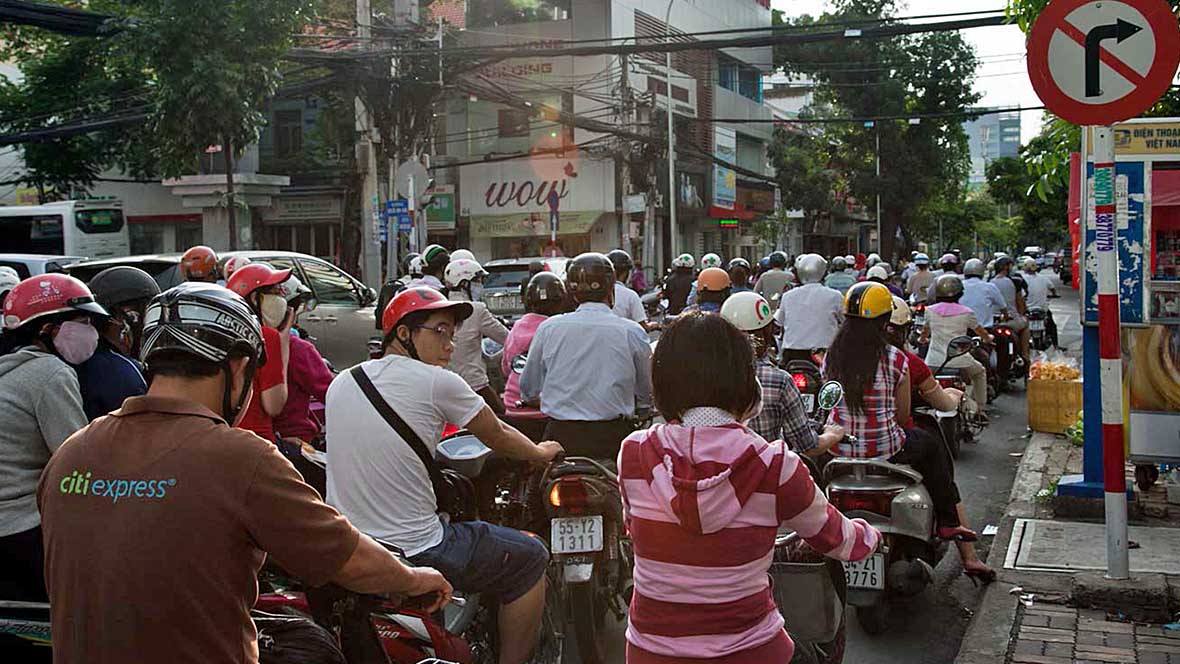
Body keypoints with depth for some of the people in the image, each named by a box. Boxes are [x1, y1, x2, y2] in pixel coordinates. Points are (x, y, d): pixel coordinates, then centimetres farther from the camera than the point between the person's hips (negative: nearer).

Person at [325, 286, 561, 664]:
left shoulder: (340, 384, 6)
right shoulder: (436, 382, -11)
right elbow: (498, 437, 3)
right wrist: (542, 452, 23)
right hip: (414, 554, -7)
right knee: (531, 557, 9)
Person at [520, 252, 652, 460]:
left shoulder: (548, 328, 1)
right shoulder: (633, 332, -3)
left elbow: (528, 391, 10)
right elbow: (647, 397, 6)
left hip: (560, 435, 1)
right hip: (613, 438, -1)